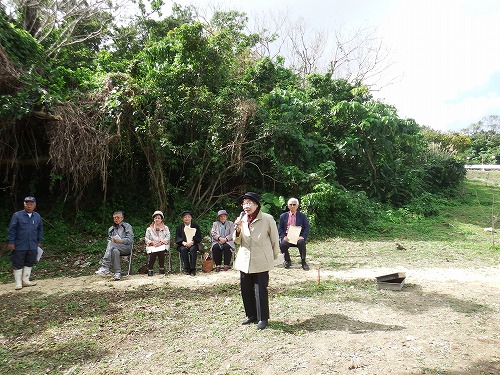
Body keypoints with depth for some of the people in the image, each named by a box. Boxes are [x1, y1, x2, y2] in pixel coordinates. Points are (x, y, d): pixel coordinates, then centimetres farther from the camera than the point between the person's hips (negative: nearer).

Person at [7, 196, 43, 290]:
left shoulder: (37, 216, 4)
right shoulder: (17, 215, -7)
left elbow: (40, 230, 13)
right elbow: (11, 229, -5)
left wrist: (39, 242, 12)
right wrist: (11, 242, -8)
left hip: (33, 246, 4)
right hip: (19, 246, -4)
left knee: (30, 263, 11)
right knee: (18, 264, 4)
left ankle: (25, 280, 25)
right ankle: (18, 283, 15)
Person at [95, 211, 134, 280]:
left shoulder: (127, 226, 12)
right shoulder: (111, 229, 26)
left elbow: (130, 239, 0)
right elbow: (109, 240, 19)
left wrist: (120, 240, -16)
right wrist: (112, 240, -5)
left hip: (127, 247, -3)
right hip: (115, 247, 3)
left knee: (111, 244, -33)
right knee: (115, 251, -37)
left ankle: (105, 268, -43)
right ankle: (118, 273, -38)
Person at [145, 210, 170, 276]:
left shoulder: (165, 228, 20)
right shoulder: (149, 229, 21)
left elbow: (168, 237, 6)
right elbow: (146, 239, 11)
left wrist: (161, 242, -11)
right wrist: (152, 242, -9)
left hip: (163, 246, 0)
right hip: (152, 246, 1)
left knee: (161, 251, -35)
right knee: (152, 252, -33)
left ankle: (162, 268, -22)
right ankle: (150, 269, -26)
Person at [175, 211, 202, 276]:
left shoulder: (196, 226, 14)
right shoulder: (179, 228, 17)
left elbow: (199, 237, 3)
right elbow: (177, 238, 5)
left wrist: (192, 242, -16)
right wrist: (183, 242, -16)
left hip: (193, 244, -1)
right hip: (182, 245, 1)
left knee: (193, 249, -34)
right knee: (183, 249, -32)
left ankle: (193, 269, -31)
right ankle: (187, 268, -27)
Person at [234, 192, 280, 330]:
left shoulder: (267, 219, -8)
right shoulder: (242, 219, 4)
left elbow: (274, 238, 2)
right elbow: (237, 241, 7)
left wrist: (274, 256, 10)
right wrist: (238, 229, -12)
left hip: (261, 261, -5)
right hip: (244, 261, 5)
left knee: (261, 290, -1)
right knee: (245, 289, 11)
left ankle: (263, 318, 16)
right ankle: (251, 315, 29)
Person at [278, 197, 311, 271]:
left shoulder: (302, 216, 10)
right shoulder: (283, 216, 13)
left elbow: (307, 228, 5)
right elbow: (280, 228, 11)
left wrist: (303, 237, -13)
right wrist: (283, 236, -9)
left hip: (298, 237, -1)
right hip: (287, 237, 1)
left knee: (301, 243, -34)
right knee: (282, 244, -30)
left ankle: (303, 261, -13)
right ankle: (287, 260, -1)